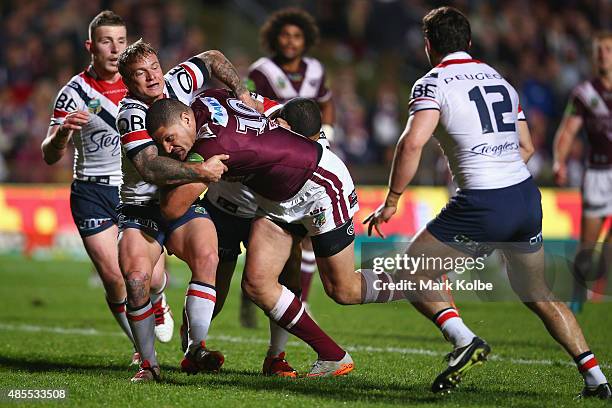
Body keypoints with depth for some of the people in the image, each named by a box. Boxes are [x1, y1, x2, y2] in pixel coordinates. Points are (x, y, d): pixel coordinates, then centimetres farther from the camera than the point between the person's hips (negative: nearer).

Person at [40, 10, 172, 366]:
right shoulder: (75, 93, -8)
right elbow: (50, 156, -12)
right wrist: (62, 132, -32)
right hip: (93, 193, -2)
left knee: (151, 277, -6)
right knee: (115, 279, -11)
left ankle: (157, 304, 32)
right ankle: (142, 347, 13)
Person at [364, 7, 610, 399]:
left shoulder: (433, 83, -3)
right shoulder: (500, 79, 17)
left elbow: (412, 143, -16)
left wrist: (391, 202, -9)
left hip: (482, 205, -6)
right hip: (527, 195, 6)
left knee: (412, 273, 8)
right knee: (538, 294, 21)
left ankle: (465, 341, -13)